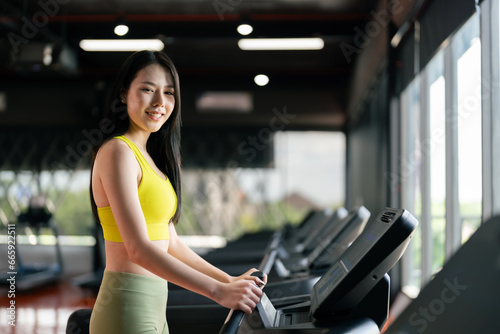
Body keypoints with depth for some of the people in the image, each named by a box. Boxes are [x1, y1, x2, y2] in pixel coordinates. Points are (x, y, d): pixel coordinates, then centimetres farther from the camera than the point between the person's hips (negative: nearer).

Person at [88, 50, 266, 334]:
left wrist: (230, 280, 9)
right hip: (128, 309, -9)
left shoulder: (147, 155, 15)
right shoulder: (117, 152, -14)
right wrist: (218, 291, -24)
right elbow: (138, 249, -22)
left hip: (152, 308, 9)